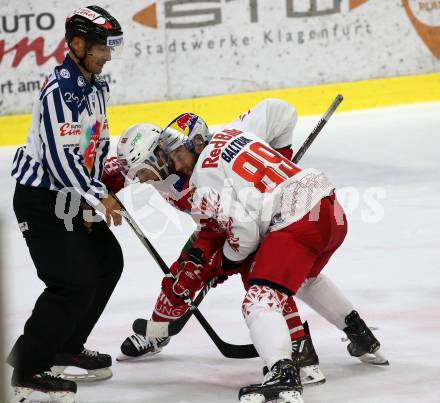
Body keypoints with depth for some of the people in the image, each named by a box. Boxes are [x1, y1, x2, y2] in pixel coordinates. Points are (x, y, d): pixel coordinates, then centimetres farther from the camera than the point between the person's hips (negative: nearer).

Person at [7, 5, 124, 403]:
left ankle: (65, 348, 29)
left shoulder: (97, 86, 9)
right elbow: (60, 157, -26)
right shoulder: (59, 90, -22)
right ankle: (27, 371, -7)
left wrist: (90, 203, 5)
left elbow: (98, 146, 12)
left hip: (72, 197, 10)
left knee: (108, 262, 17)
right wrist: (98, 197, -17)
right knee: (74, 282, -15)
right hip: (41, 201, -10)